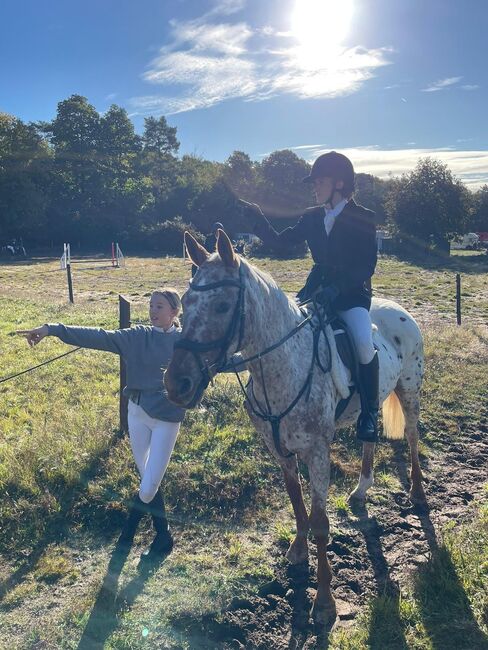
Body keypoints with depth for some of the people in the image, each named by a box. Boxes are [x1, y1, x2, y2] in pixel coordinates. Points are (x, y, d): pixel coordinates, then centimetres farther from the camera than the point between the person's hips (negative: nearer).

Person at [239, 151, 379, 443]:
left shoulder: (364, 218, -8)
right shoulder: (312, 217, 7)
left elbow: (366, 267, -13)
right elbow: (280, 240, 9)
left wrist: (335, 288, -26)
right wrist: (257, 216, -5)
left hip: (352, 294, -5)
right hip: (318, 289, 5)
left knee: (364, 343, -30)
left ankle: (370, 411, -7)